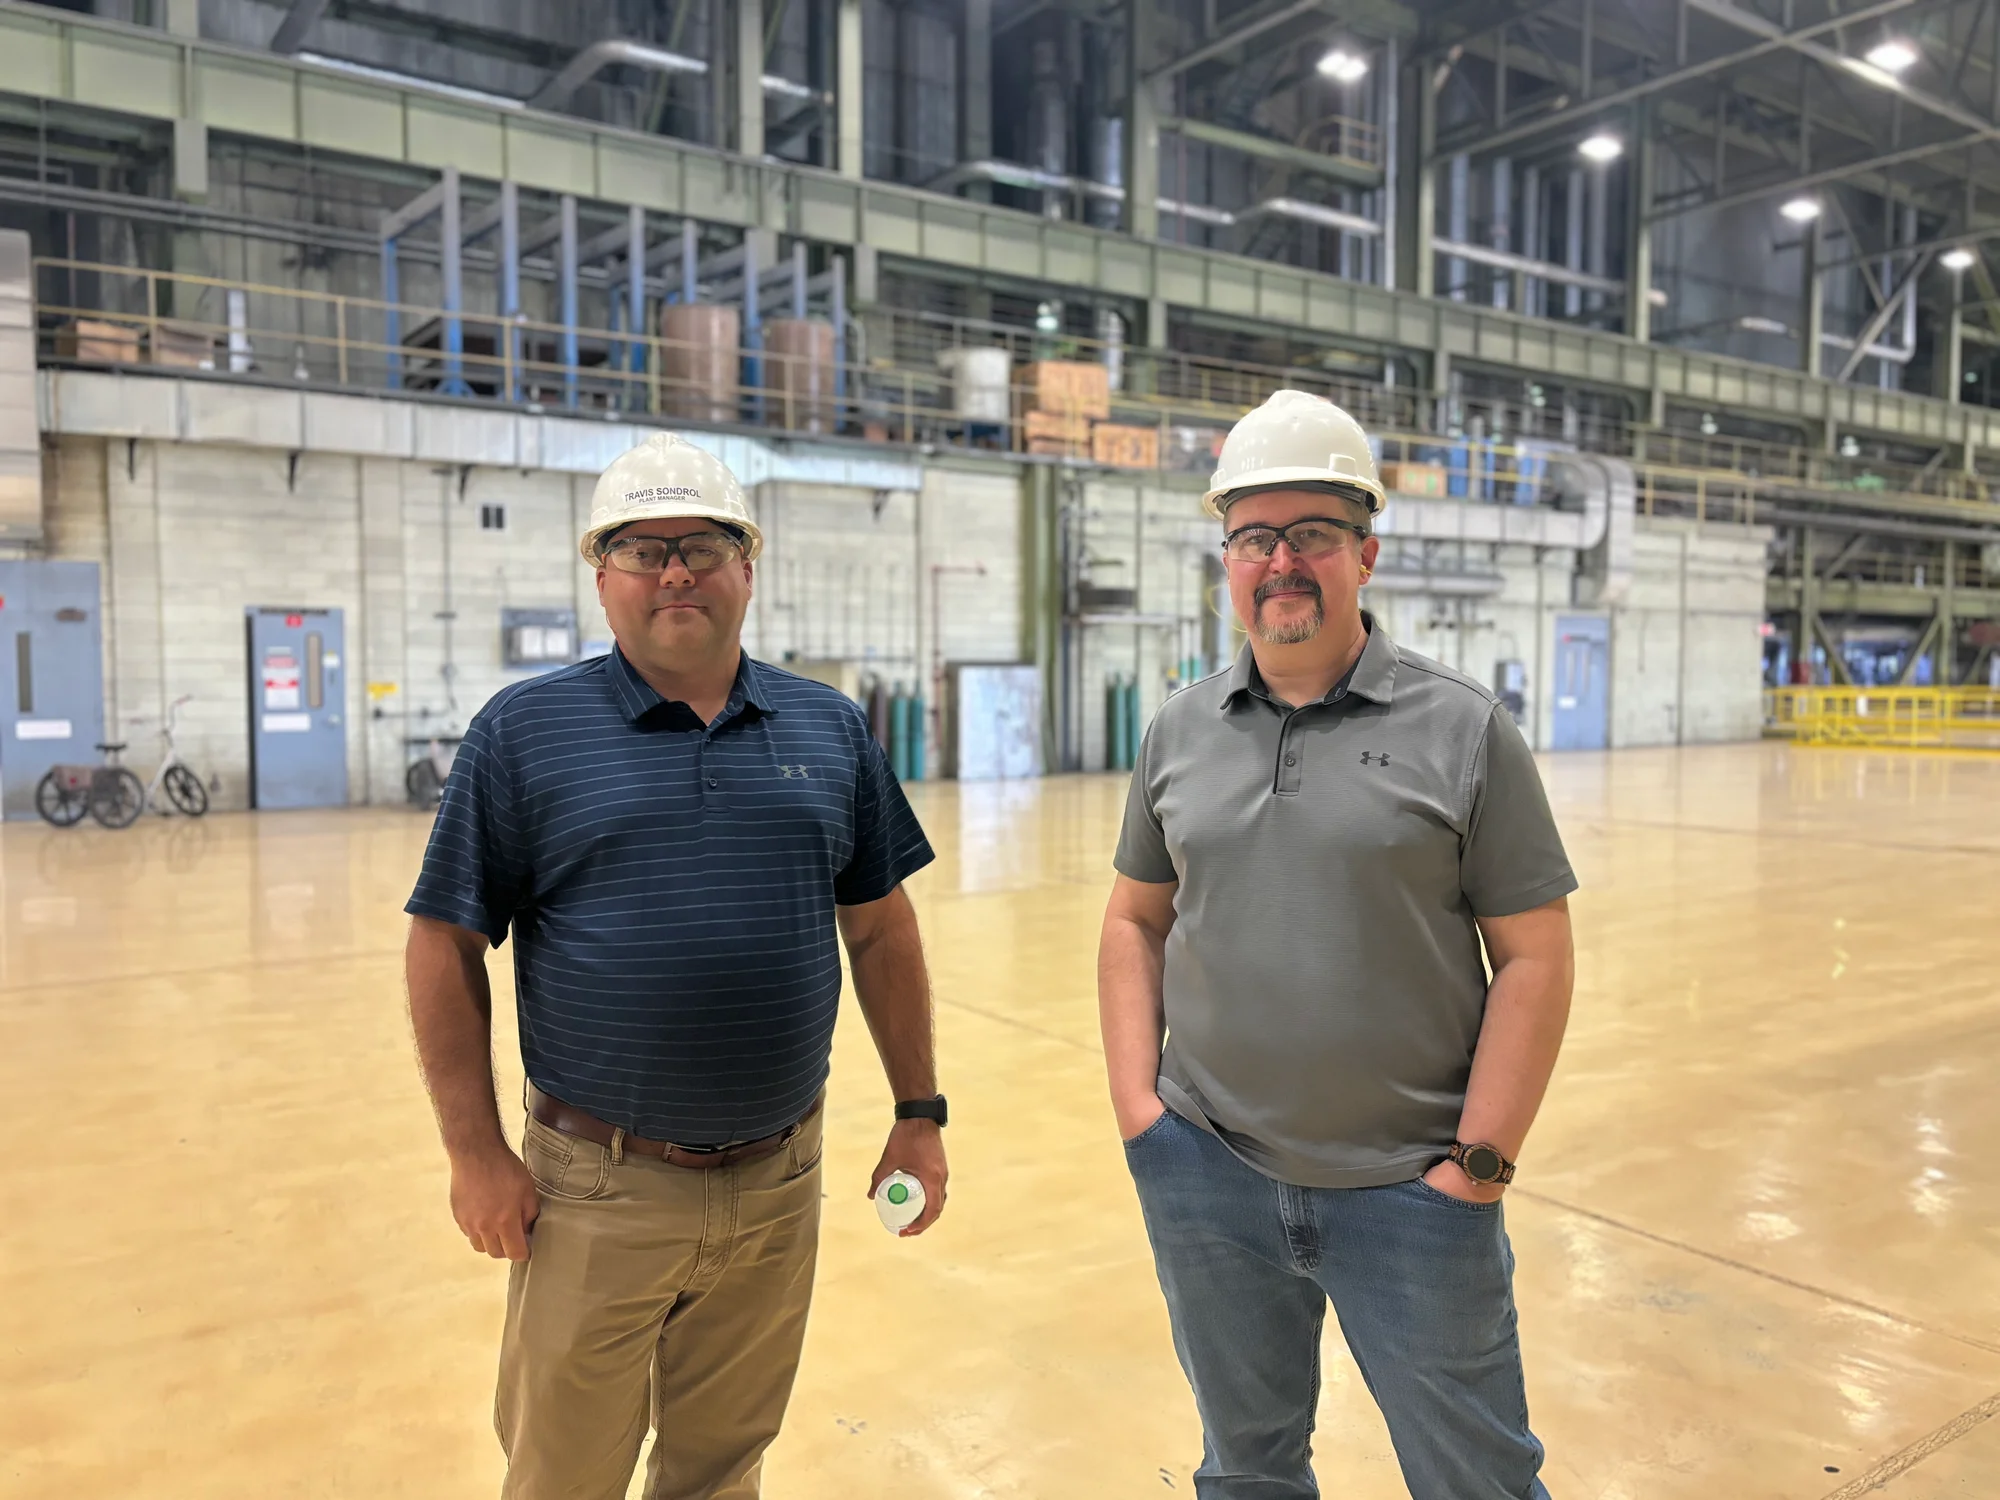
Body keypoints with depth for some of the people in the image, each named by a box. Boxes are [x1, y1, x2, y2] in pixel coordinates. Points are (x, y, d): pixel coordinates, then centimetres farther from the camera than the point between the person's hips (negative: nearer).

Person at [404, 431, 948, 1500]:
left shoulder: (830, 729, 3)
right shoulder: (523, 731, -5)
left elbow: (881, 930, 7)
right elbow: (446, 945, -3)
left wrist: (919, 1113, 7)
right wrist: (475, 1151, -7)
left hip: (779, 1184, 3)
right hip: (596, 1191, -2)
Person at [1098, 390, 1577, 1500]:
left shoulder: (1463, 730, -6)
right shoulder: (1179, 731, 4)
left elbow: (1532, 956, -6)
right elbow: (1136, 920, 10)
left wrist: (1480, 1161, -10)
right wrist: (1135, 1098, 1)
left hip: (1409, 1191, -2)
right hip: (1207, 1178, 3)